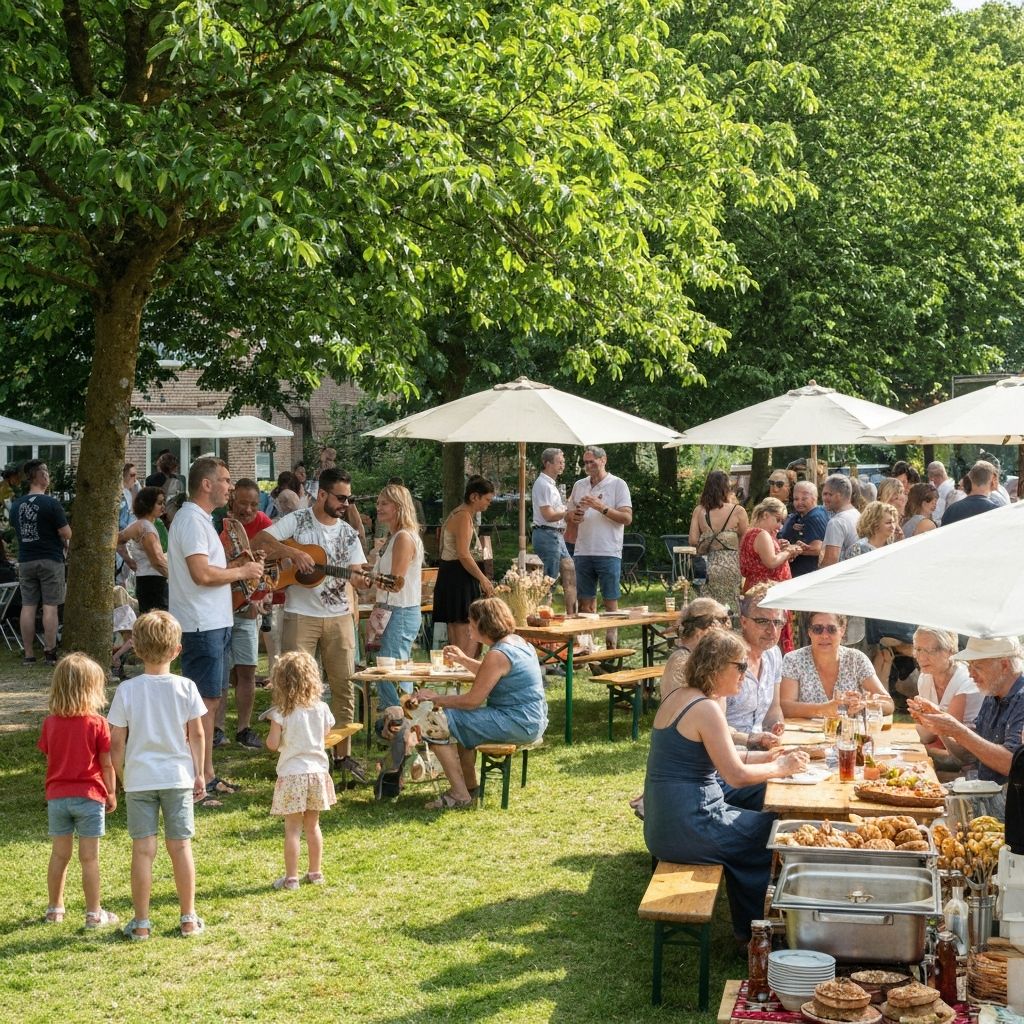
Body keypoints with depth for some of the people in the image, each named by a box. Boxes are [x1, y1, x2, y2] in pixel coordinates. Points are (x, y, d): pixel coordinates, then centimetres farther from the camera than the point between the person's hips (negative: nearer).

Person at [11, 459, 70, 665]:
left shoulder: (16, 504, 6)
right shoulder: (51, 503, -13)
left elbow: (16, 529, 15)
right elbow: (67, 534, -13)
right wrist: (65, 543, 9)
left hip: (25, 561, 5)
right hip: (50, 559, -5)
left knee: (28, 606, 6)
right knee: (50, 606, -1)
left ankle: (28, 654, 8)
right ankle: (50, 652, 0)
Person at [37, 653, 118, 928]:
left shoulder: (50, 723, 0)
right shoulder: (97, 723, -11)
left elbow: (50, 758, 7)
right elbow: (107, 764, -8)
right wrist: (112, 793, 4)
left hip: (57, 796, 4)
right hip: (89, 795, -4)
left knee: (59, 854, 15)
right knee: (89, 858, 2)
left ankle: (55, 909, 25)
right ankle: (94, 913, 8)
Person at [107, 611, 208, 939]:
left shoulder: (127, 690, -7)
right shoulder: (186, 687, -5)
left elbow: (116, 742, -5)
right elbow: (196, 734, -1)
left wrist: (120, 776, 9)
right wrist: (199, 774, 9)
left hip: (139, 779, -1)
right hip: (178, 776, 1)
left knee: (143, 849, 3)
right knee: (180, 846, 8)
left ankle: (141, 922, 10)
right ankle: (188, 918, 16)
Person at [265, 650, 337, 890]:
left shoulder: (281, 712, -13)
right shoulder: (321, 709, -1)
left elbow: (272, 744, -12)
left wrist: (271, 732, 7)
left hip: (292, 774, -4)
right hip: (317, 771, 4)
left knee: (292, 828, 1)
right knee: (313, 826, 16)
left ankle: (291, 878, 3)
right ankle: (315, 872, 24)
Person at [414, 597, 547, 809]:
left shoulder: (498, 655, -20)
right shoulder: (517, 641, 10)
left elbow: (472, 700, -19)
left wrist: (436, 698, -7)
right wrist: (464, 660, 26)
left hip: (517, 725, -11)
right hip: (532, 721, 11)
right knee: (461, 721, 29)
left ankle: (460, 795, -7)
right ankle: (470, 785, 31)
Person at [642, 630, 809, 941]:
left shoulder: (677, 698, 11)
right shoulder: (705, 708, -18)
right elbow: (737, 776, -18)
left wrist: (763, 757, 15)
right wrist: (781, 768, -3)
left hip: (662, 826, 10)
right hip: (688, 829, -10)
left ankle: (748, 928, 31)